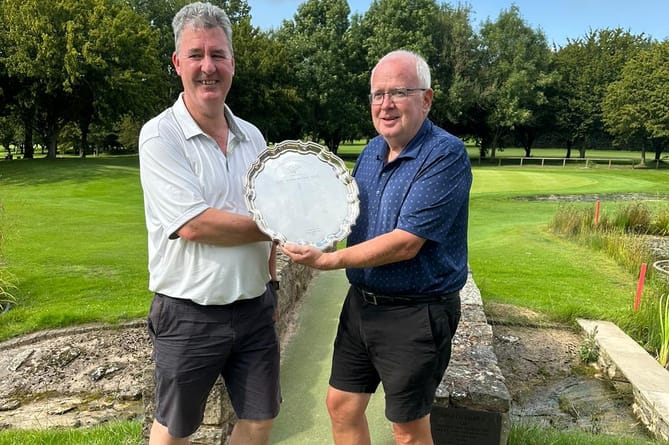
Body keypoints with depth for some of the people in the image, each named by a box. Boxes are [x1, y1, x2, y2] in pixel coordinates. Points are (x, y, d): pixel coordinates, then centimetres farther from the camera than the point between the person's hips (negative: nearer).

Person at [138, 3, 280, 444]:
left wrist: (271, 281, 10)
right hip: (190, 316, -5)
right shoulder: (161, 136, -12)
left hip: (254, 309, 5)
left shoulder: (252, 137, 6)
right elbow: (193, 225, -22)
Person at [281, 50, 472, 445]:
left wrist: (328, 260, -20)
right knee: (342, 406, 18)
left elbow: (405, 244, -25)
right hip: (362, 303, 8)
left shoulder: (446, 155, -19)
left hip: (415, 315, -7)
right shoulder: (372, 151, 6)